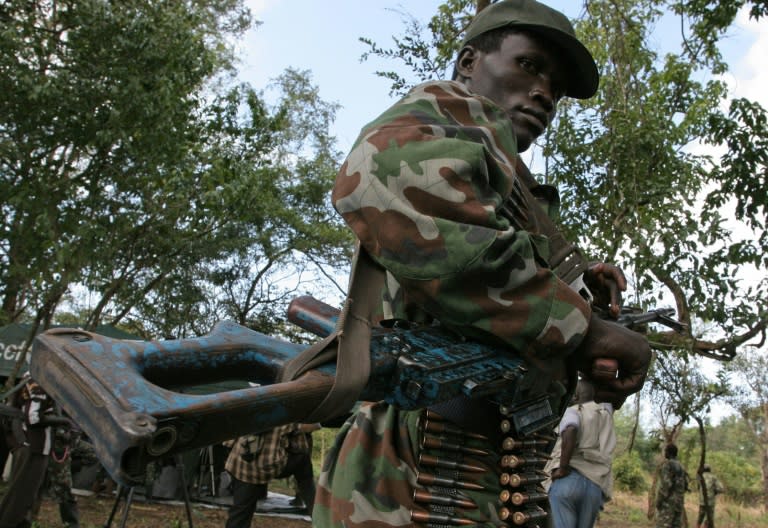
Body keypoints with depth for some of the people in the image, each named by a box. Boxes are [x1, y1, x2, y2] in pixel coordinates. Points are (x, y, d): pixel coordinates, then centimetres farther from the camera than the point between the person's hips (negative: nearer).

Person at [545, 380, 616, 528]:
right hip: (595, 484, 4)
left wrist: (563, 468, -14)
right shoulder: (606, 411, 21)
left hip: (568, 480, -4)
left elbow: (570, 430, -19)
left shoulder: (573, 410, 6)